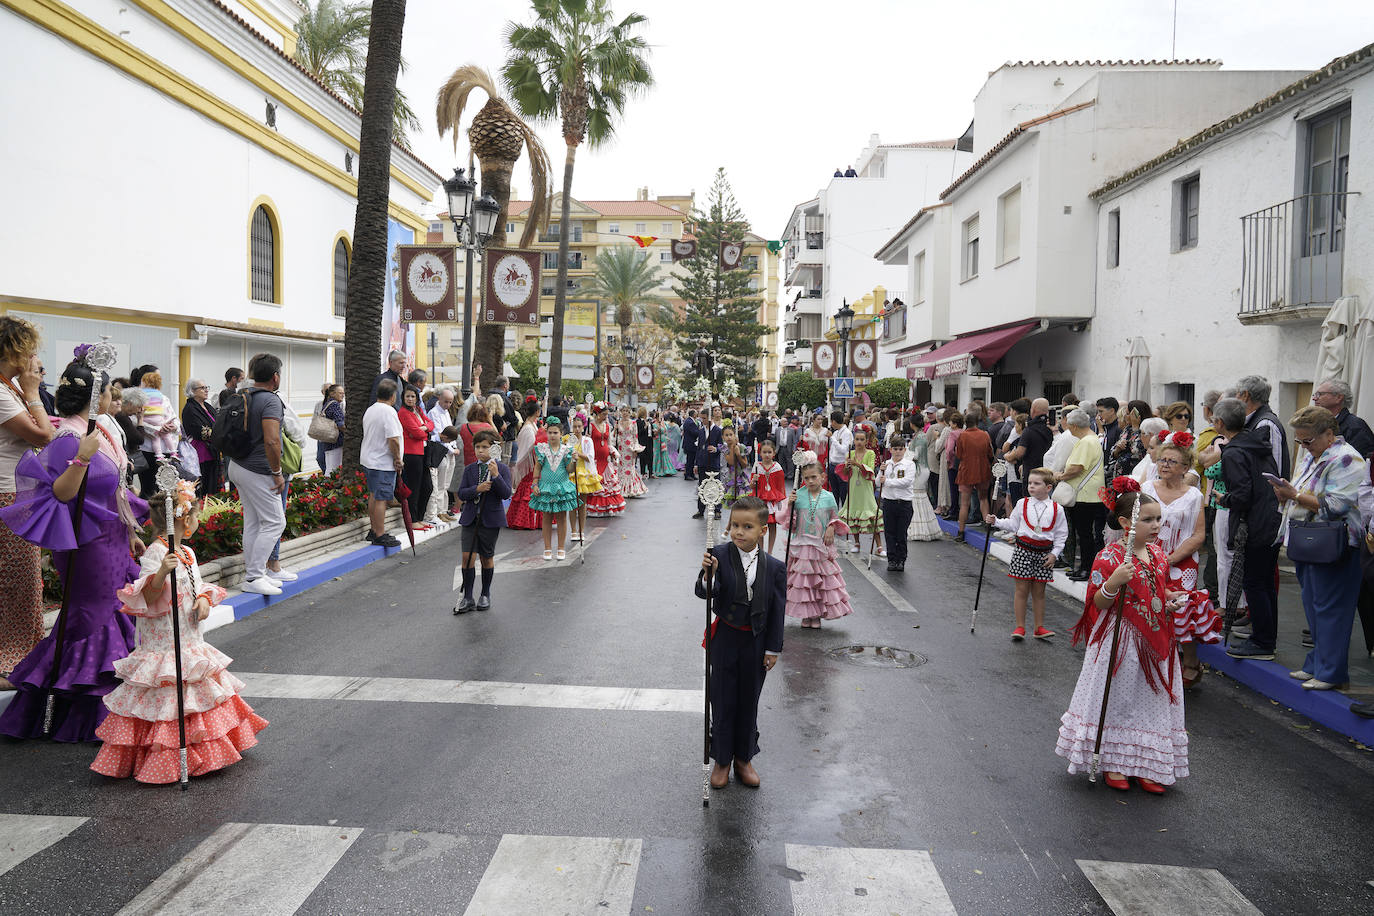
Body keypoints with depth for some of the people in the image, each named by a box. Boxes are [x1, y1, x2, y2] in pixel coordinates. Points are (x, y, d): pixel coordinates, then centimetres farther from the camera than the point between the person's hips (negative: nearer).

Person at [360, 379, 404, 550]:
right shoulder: (389, 411, -18)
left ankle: (373, 530, 24)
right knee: (381, 498, -5)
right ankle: (380, 536, -2)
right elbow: (393, 439, -24)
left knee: (373, 495, 17)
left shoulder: (370, 410, 12)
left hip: (368, 460, 10)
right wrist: (398, 459, -12)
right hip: (383, 463, -10)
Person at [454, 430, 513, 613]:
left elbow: (506, 494, -12)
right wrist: (477, 489, -17)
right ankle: (467, 598, 3)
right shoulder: (469, 469, 6)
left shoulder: (502, 469, -2)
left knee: (487, 557, 8)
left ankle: (485, 595, 24)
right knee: (467, 556, -5)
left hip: (491, 519, -2)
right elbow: (461, 493, 1)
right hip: (470, 518, 2)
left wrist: (496, 475, -24)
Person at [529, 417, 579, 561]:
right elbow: (537, 468, 5)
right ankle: (548, 548, 13)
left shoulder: (566, 450, 1)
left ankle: (561, 548, 14)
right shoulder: (541, 449, 1)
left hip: (562, 487, 0)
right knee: (547, 518, 4)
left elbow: (569, 470, -3)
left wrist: (573, 461, -21)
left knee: (561, 518, 4)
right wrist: (535, 484, -1)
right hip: (546, 488, 0)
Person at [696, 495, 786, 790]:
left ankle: (744, 759, 33)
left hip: (756, 643, 1)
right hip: (725, 638, -1)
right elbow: (705, 593, -14)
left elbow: (777, 611, -3)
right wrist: (708, 575, -35)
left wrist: (773, 649, -1)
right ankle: (721, 760, 27)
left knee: (749, 702, 15)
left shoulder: (775, 567, -8)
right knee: (723, 701, 10)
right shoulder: (720, 555, -12)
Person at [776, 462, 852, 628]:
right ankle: (806, 615, 16)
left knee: (822, 581, 3)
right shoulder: (798, 495, -4)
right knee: (802, 580, 3)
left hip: (821, 546, 1)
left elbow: (834, 518, 14)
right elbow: (790, 523, -1)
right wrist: (790, 505, -15)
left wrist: (832, 528, -5)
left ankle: (817, 615, 16)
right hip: (801, 546, -1)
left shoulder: (828, 497, 0)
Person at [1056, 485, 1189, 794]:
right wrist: (1113, 583, -33)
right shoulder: (1109, 558, -17)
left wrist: (1172, 598, 4)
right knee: (1116, 698, 5)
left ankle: (1143, 763, 26)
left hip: (1155, 641, 7)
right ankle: (1112, 763, 22)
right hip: (1120, 642, -6)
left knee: (1151, 699, 12)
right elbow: (1099, 604, -16)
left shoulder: (1158, 554, 5)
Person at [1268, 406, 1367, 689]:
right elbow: (1303, 498, 22)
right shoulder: (1311, 457, 15)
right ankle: (1316, 665, 24)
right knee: (1312, 606, 14)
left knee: (1330, 609, -3)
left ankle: (1331, 673, 5)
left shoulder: (1346, 459, -13)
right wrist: (1286, 494, 0)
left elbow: (1336, 506, -22)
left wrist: (1295, 496, -22)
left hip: (1332, 547, -9)